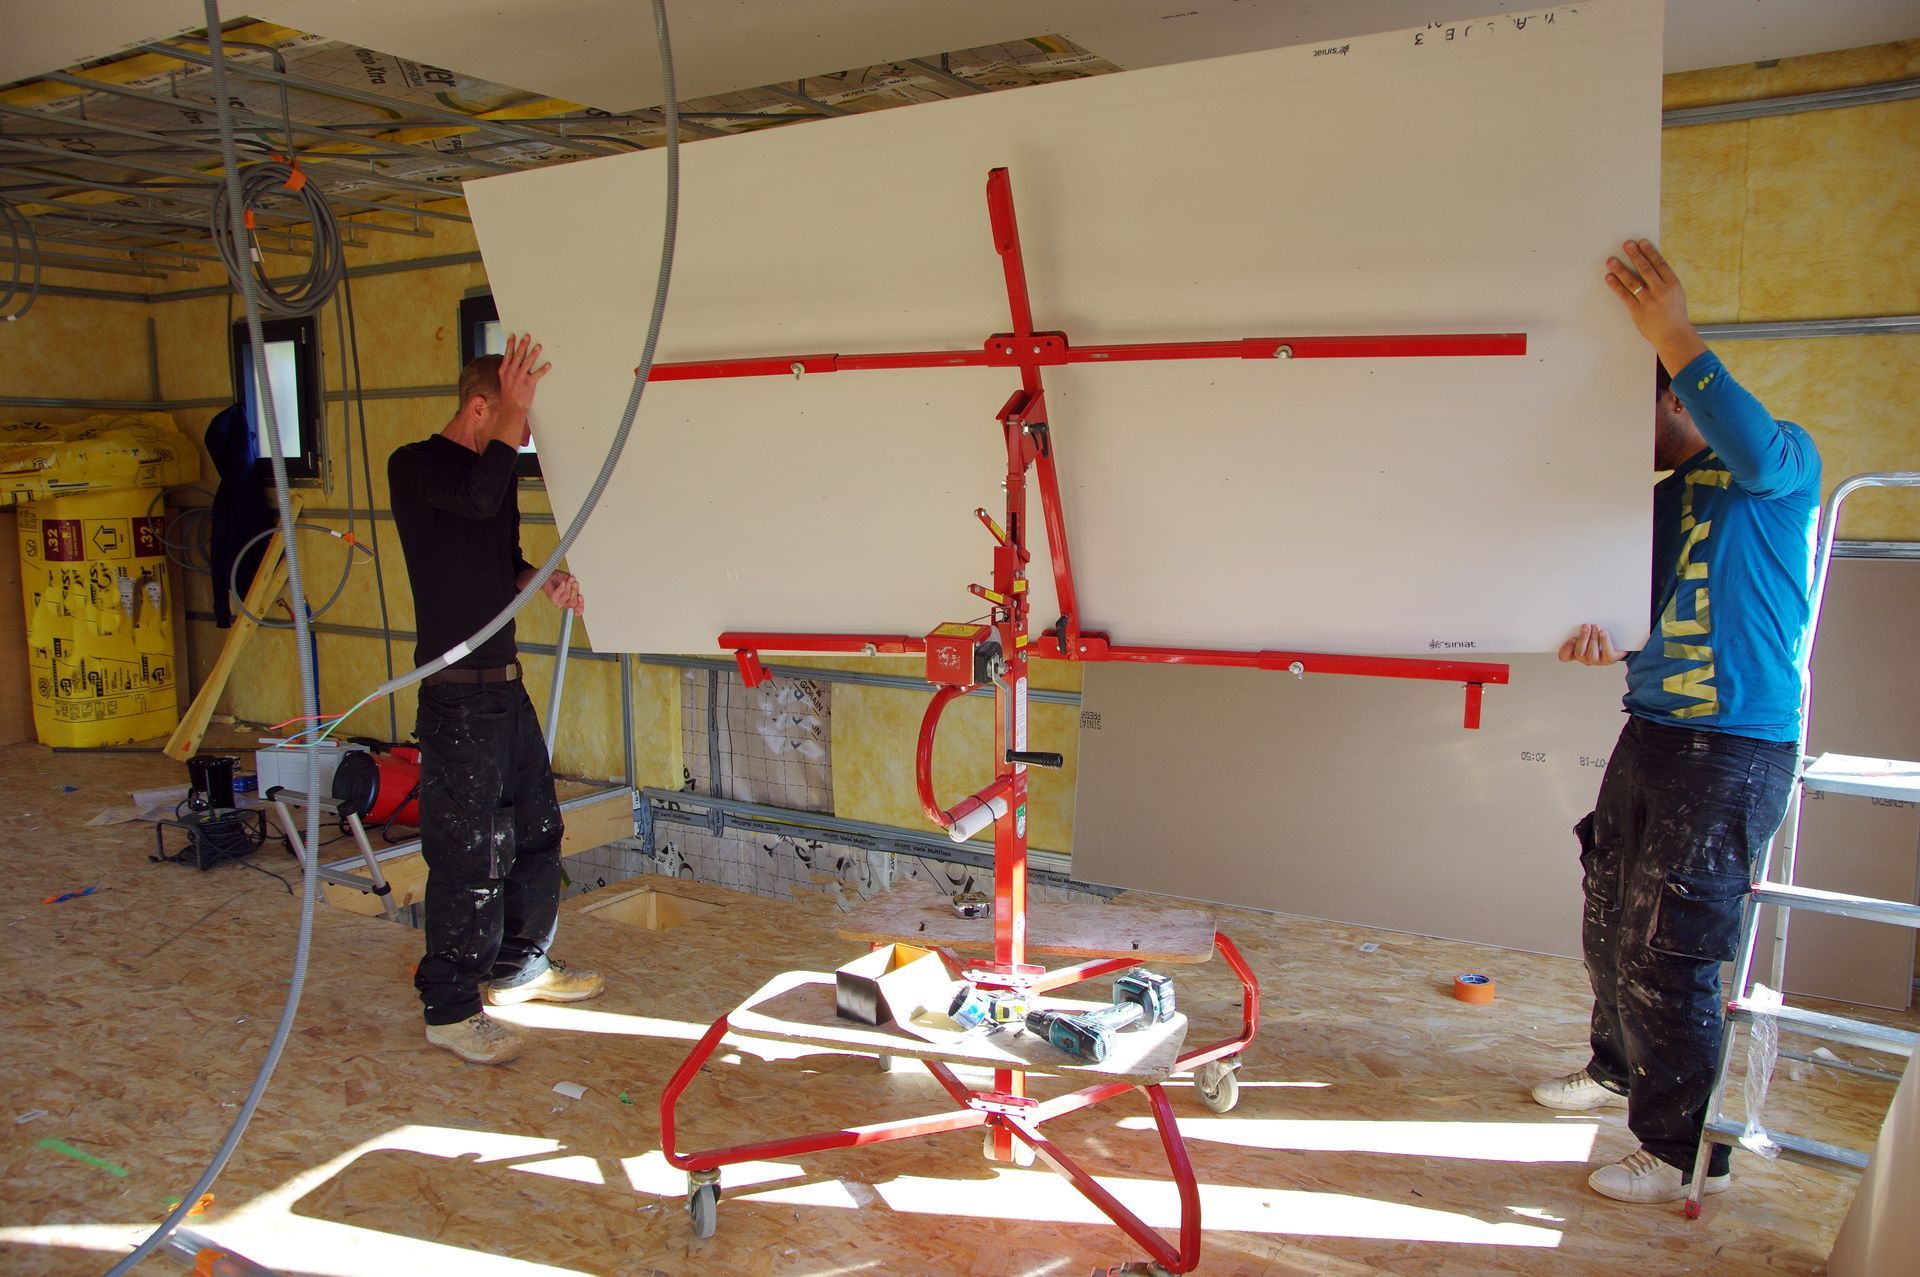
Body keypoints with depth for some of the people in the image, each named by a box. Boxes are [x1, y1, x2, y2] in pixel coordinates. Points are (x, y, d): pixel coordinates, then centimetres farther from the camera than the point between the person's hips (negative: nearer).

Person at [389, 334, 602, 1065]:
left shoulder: (494, 471, 15)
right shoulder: (416, 465, -10)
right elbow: (478, 497, -31)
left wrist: (542, 581, 2)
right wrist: (514, 411, -24)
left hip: (506, 685, 9)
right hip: (457, 695, -9)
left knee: (535, 831, 16)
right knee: (468, 854, -4)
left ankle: (519, 967, 33)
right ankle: (450, 1010, 9)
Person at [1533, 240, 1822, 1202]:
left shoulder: (1785, 467, -5)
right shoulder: (1659, 499, 16)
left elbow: (1757, 452, -30)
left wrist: (1675, 335, -29)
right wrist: (1603, 636, -6)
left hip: (1734, 750, -8)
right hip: (1651, 734, 8)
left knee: (1664, 952, -5)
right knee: (1609, 923, 18)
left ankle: (1686, 1153, 13)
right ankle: (1621, 1070, 42)